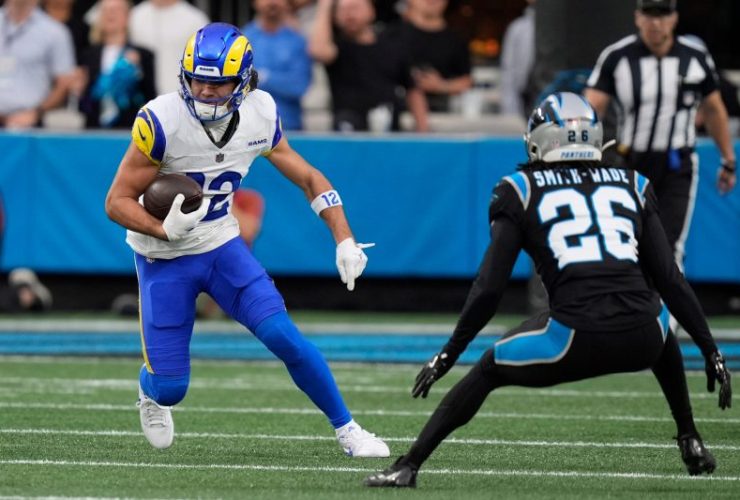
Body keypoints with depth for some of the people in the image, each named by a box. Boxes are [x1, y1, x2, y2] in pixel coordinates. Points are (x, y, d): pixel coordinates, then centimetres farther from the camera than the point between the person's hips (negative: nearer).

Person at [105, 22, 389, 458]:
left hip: (223, 246, 3)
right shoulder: (162, 122, -25)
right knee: (170, 388, -2)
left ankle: (347, 430, 3)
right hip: (164, 259, -3)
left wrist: (345, 240, -5)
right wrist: (165, 230, -35)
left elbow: (307, 178, 4)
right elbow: (118, 201, -18)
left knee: (286, 337, -14)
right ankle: (151, 393, 37)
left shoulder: (259, 116, -11)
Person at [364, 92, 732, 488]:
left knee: (489, 370, 22)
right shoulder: (632, 186, 19)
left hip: (576, 340, -3)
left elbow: (490, 288, 5)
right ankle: (692, 444, 38)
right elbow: (670, 280, 16)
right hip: (641, 342, 3)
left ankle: (408, 466, 12)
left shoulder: (520, 192, 11)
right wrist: (711, 351, 20)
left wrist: (448, 354, 12)